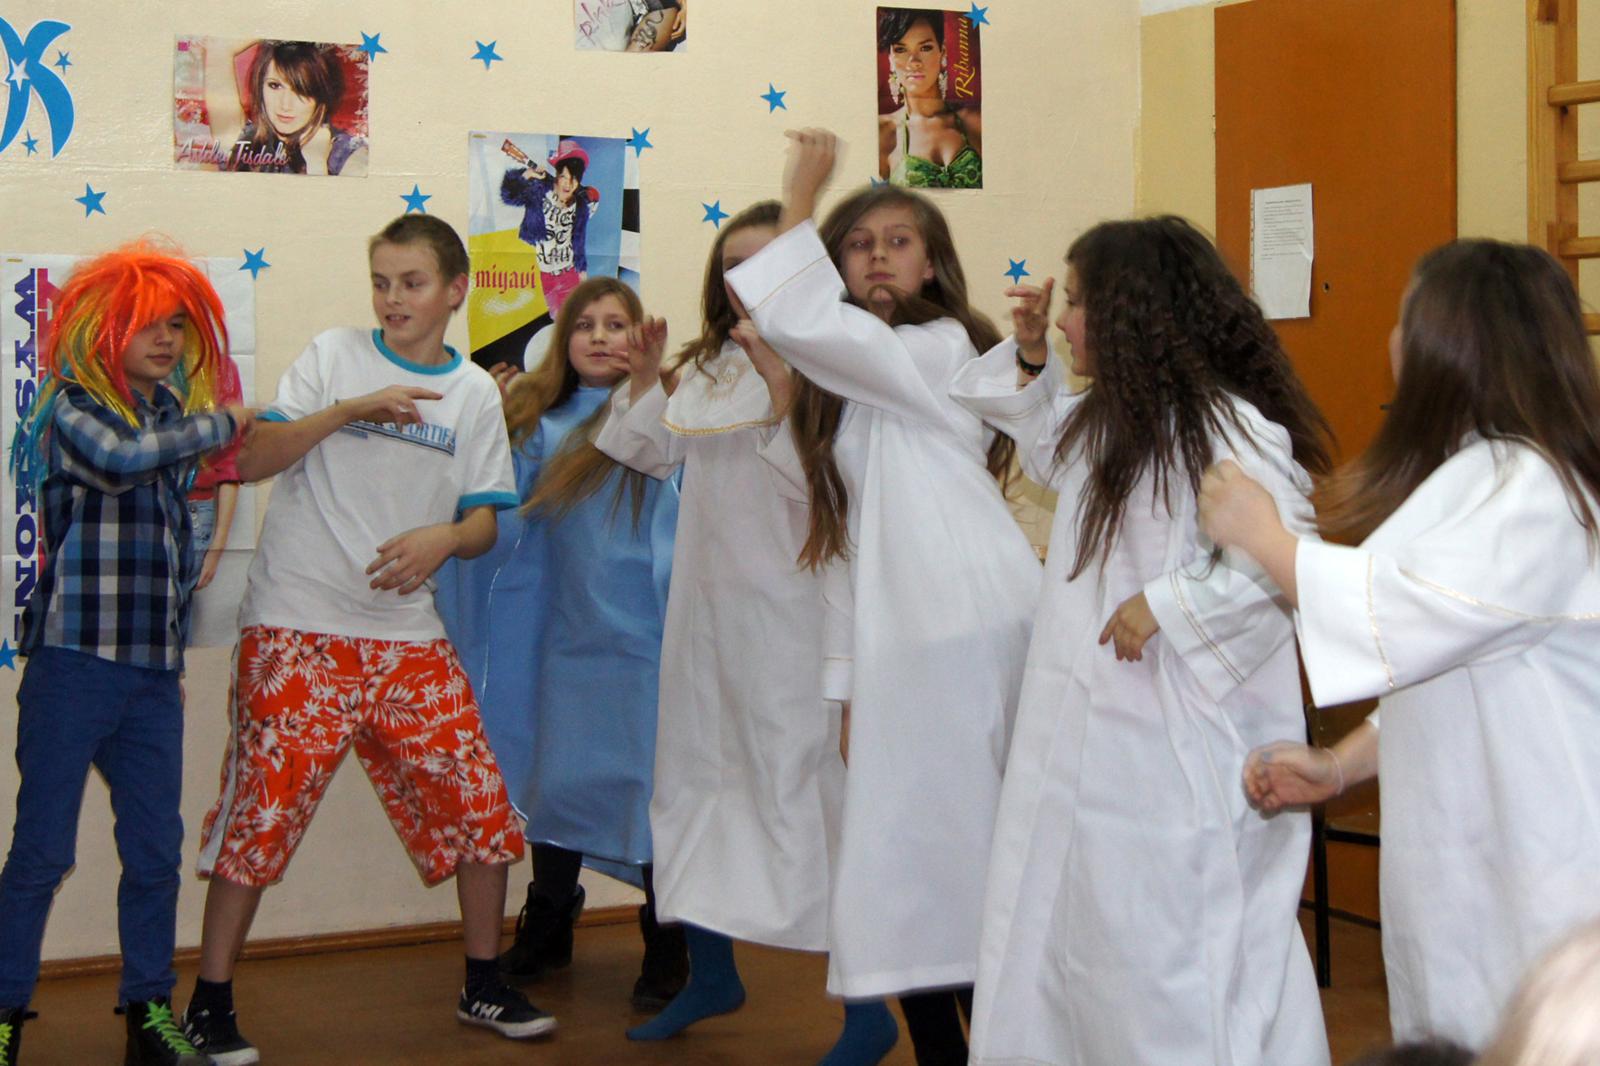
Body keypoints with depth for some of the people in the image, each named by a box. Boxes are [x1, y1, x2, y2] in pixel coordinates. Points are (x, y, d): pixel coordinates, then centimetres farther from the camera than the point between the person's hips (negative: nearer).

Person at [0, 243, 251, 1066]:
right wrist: (221, 424, -13)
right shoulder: (72, 410, -3)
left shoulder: (173, 414, 16)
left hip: (153, 672, 6)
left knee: (156, 851, 6)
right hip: (75, 660, -6)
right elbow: (121, 458, -25)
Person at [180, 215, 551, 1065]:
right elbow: (251, 460, -8)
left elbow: (483, 522, 9)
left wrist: (442, 539, -13)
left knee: (480, 807, 3)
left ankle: (483, 986, 21)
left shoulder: (475, 393, 10)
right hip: (297, 631, -3)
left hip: (407, 636, 3)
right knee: (263, 811, -5)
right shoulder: (333, 357, 2)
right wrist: (350, 408, -19)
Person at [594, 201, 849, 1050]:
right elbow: (656, 454, 24)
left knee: (802, 783, -8)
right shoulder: (707, 367, 13)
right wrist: (644, 380, 10)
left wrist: (781, 389, -27)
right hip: (708, 600, 8)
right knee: (697, 774, 15)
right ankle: (711, 972, 31)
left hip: (787, 610, -8)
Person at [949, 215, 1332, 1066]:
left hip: (1177, 751, -9)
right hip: (1087, 737, 10)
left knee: (1180, 952, 0)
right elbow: (1048, 452, 32)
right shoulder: (1105, 421, 11)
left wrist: (1165, 605, -23)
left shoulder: (1225, 426, -18)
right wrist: (1029, 358, 15)